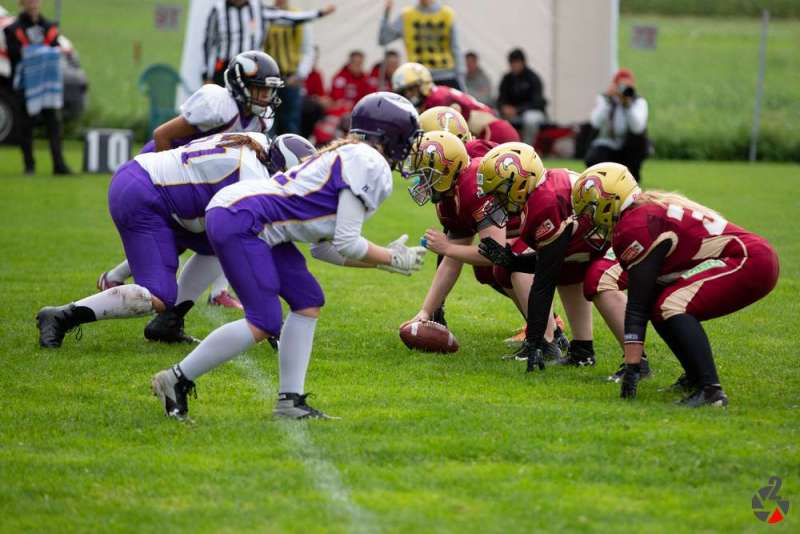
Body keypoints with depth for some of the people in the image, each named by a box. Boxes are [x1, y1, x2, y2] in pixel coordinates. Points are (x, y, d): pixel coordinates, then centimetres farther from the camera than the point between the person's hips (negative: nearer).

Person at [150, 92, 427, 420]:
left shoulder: (344, 156, 23)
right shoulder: (371, 165, -7)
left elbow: (324, 246, 23)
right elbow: (346, 243, -11)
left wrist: (383, 260, 23)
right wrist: (392, 259, 4)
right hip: (238, 223, -11)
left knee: (308, 301, 12)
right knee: (264, 324, -11)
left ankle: (290, 400, 12)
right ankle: (177, 380, -1)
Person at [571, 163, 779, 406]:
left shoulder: (635, 228, -12)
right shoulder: (650, 209, 17)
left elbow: (637, 305, -12)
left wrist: (631, 367, -9)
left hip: (750, 261, -10)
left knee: (670, 306, -20)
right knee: (658, 307, 10)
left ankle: (711, 390, -26)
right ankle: (696, 377, 17)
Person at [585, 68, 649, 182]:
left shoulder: (639, 101, -11)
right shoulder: (604, 99, -9)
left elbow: (637, 127, -31)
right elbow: (596, 123, -28)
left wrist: (628, 104, -38)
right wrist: (607, 100, -34)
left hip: (629, 149, 0)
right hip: (607, 146, 0)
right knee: (593, 160, -33)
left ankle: (632, 178, -12)